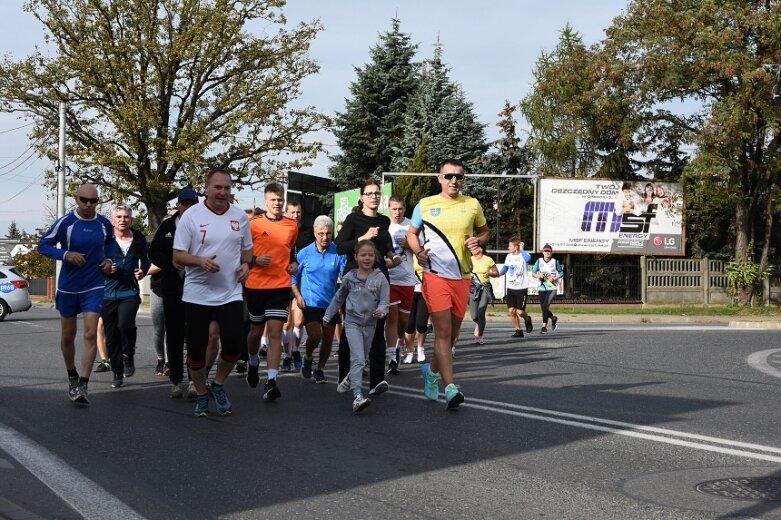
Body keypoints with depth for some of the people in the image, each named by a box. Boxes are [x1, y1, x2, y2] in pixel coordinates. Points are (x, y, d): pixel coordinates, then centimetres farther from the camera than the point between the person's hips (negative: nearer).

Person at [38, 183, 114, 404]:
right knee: (68, 335, 12)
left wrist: (108, 259, 3)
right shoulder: (65, 222, -10)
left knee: (91, 334, -12)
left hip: (94, 287, 1)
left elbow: (111, 243, 21)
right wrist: (65, 255, -21)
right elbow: (43, 245, -6)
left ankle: (83, 386, -10)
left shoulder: (104, 224, -1)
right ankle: (72, 377, 34)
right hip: (68, 287, 0)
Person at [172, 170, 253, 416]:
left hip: (230, 294, 2)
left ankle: (218, 385, 18)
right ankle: (201, 394, 27)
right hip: (197, 295, -2)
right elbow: (177, 256, -5)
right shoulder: (191, 216, -6)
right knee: (196, 348, 5)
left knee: (233, 344, -9)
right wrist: (201, 261, -23)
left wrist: (246, 264, -2)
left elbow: (247, 248, 20)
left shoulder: (240, 216, 5)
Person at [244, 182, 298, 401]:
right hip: (256, 285, 0)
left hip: (280, 285, 1)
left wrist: (294, 264, 6)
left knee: (275, 331, -10)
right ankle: (253, 363, 44)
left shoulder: (292, 226, 6)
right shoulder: (254, 224, -3)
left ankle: (271, 381, -13)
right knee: (256, 330, 15)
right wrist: (255, 260, -15)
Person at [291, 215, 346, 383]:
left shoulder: (338, 253, -5)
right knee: (315, 336, -14)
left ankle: (320, 370, 27)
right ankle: (308, 357, 18)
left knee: (328, 338, 8)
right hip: (310, 303, -2)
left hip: (331, 303, 2)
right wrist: (298, 296, -5)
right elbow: (294, 276, 7)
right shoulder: (304, 253, -4)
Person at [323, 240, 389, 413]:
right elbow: (339, 297, 15)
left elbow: (385, 301, -6)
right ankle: (357, 396, -24)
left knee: (362, 359, 17)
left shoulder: (380, 278, -3)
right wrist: (328, 316, 21)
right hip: (353, 322, -2)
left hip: (370, 323, 2)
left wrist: (381, 310, -28)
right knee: (357, 359, -15)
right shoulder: (349, 277, 0)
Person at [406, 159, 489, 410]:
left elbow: (484, 231, 20)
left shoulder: (472, 205, 8)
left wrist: (478, 241, -3)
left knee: (453, 333, 11)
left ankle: (432, 370, 37)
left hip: (462, 276, 3)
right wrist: (418, 251, -5)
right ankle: (450, 388, -16)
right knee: (443, 331, -13)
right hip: (435, 274, -3)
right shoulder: (425, 205, 3)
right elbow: (411, 233, 14)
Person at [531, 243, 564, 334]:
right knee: (543, 307, 5)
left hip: (552, 287, -3)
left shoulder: (555, 262, -1)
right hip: (542, 287, 4)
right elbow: (533, 273, 7)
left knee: (545, 306, -17)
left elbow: (561, 273, 6)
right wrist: (538, 276, -13)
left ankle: (544, 326, -11)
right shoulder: (539, 261, 4)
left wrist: (554, 278, -10)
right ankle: (553, 318, 35)